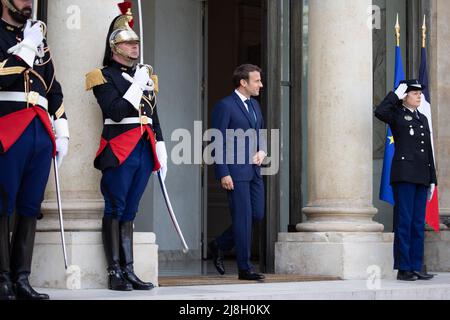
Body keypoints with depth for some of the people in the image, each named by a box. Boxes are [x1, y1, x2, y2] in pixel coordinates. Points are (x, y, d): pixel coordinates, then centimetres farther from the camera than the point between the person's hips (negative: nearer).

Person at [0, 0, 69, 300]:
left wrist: (61, 130, 16)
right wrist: (27, 47, -11)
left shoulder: (38, 40, 22)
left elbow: (54, 88, 22)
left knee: (30, 207, 4)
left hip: (41, 133, 6)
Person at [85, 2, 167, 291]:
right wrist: (137, 85, -13)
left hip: (145, 150, 6)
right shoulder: (105, 76, -1)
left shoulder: (147, 76, 19)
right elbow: (115, 111, -15)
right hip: (120, 150, -6)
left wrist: (161, 151, 17)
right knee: (116, 210, -3)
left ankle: (128, 271, 8)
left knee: (129, 212, 8)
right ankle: (115, 272, -1)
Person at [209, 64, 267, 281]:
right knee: (243, 218, -5)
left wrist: (262, 151, 3)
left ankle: (220, 245, 25)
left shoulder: (254, 105, 16)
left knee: (257, 215, 7)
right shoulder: (225, 106, -9)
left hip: (253, 170, 8)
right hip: (235, 171, -8)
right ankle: (244, 268, 2)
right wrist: (223, 174, -17)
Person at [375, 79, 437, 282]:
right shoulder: (397, 115, 3)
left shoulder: (423, 120, 21)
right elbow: (380, 112, -22)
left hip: (421, 177, 6)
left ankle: (416, 267, 8)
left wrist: (432, 180, 16)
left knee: (418, 224, 5)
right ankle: (403, 269, -5)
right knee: (404, 222, -7)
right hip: (404, 174, -6)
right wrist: (396, 94, -9)